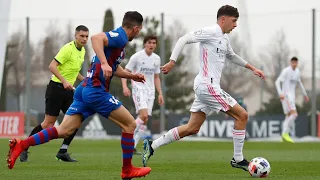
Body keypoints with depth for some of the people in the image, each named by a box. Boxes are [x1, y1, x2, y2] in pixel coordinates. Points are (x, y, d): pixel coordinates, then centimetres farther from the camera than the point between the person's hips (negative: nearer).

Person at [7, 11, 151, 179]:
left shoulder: (118, 37, 21)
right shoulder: (120, 37, -9)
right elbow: (96, 37, -29)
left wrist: (131, 76, 34)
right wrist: (104, 63, -37)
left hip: (85, 89, 9)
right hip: (96, 90, -9)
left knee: (63, 131, 4)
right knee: (130, 124, 1)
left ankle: (20, 145, -6)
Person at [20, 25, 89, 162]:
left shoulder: (82, 51, 13)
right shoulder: (68, 48, -15)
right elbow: (52, 66, -21)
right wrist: (64, 81, -30)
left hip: (68, 90, 8)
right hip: (56, 88, -8)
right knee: (48, 123, -8)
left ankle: (63, 151, 4)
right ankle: (24, 148, 3)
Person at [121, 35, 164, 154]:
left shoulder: (156, 59, 11)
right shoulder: (136, 56, -6)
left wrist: (160, 93, 13)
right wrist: (125, 87, -20)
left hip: (150, 91, 6)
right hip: (138, 89, -6)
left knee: (144, 120, 0)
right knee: (144, 115, -24)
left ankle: (133, 146, 6)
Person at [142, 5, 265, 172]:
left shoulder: (224, 38, 18)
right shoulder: (211, 32, -11)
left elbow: (231, 56, 36)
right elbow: (184, 39, -16)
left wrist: (252, 68, 34)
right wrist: (172, 62, -24)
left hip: (205, 87, 10)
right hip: (208, 86, -10)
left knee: (192, 128, 10)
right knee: (242, 115, -6)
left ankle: (152, 146, 10)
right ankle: (237, 159, 2)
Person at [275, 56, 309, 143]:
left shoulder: (297, 71, 12)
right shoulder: (286, 71, -12)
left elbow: (299, 83, 27)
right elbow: (277, 82, -17)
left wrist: (305, 94, 31)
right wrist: (280, 93, -29)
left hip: (292, 96, 9)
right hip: (286, 96, -9)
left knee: (289, 116, 9)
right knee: (294, 114, -20)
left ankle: (284, 136, 12)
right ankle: (285, 134, -16)